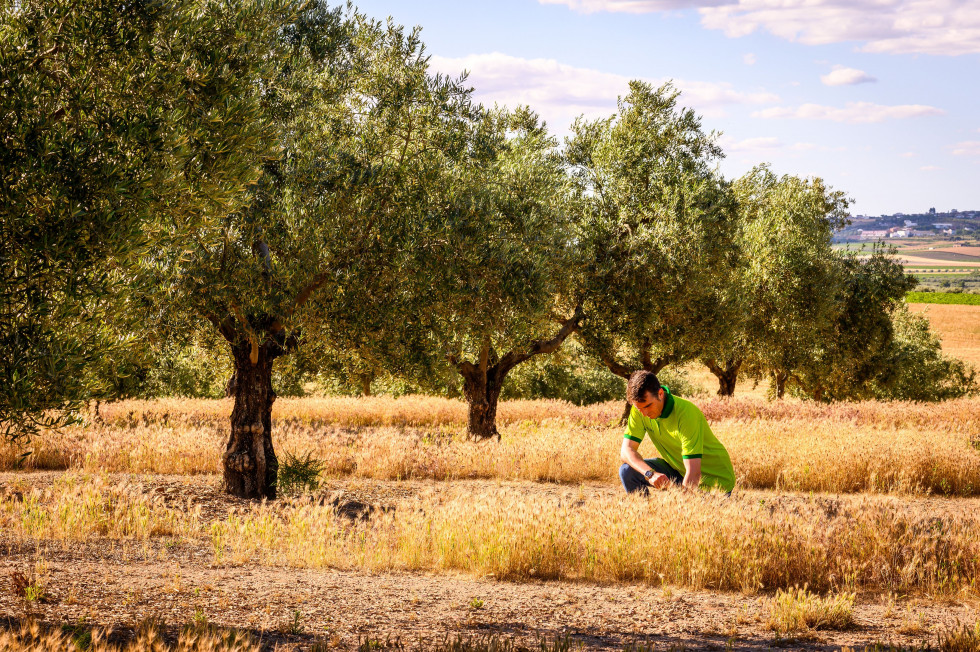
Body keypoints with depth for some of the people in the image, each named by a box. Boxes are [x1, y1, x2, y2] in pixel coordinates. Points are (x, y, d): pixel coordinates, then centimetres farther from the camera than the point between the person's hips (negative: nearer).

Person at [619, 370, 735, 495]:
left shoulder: (686, 413, -29)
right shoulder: (640, 409, -12)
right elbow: (626, 450, -12)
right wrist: (650, 474, -30)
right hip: (678, 470, 6)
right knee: (627, 471, -11)